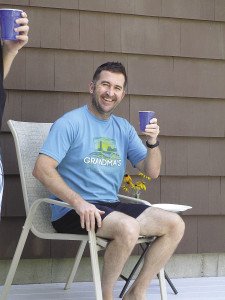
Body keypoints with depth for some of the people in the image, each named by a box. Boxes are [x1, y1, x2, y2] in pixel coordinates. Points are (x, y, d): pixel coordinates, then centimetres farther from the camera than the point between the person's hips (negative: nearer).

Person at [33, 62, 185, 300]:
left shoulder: (124, 128, 14)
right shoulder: (71, 123, -7)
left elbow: (152, 171, 13)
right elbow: (42, 169, -17)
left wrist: (153, 142, -7)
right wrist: (79, 202, -25)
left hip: (110, 206, 7)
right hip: (73, 210, -7)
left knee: (175, 225, -6)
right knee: (128, 228, -33)